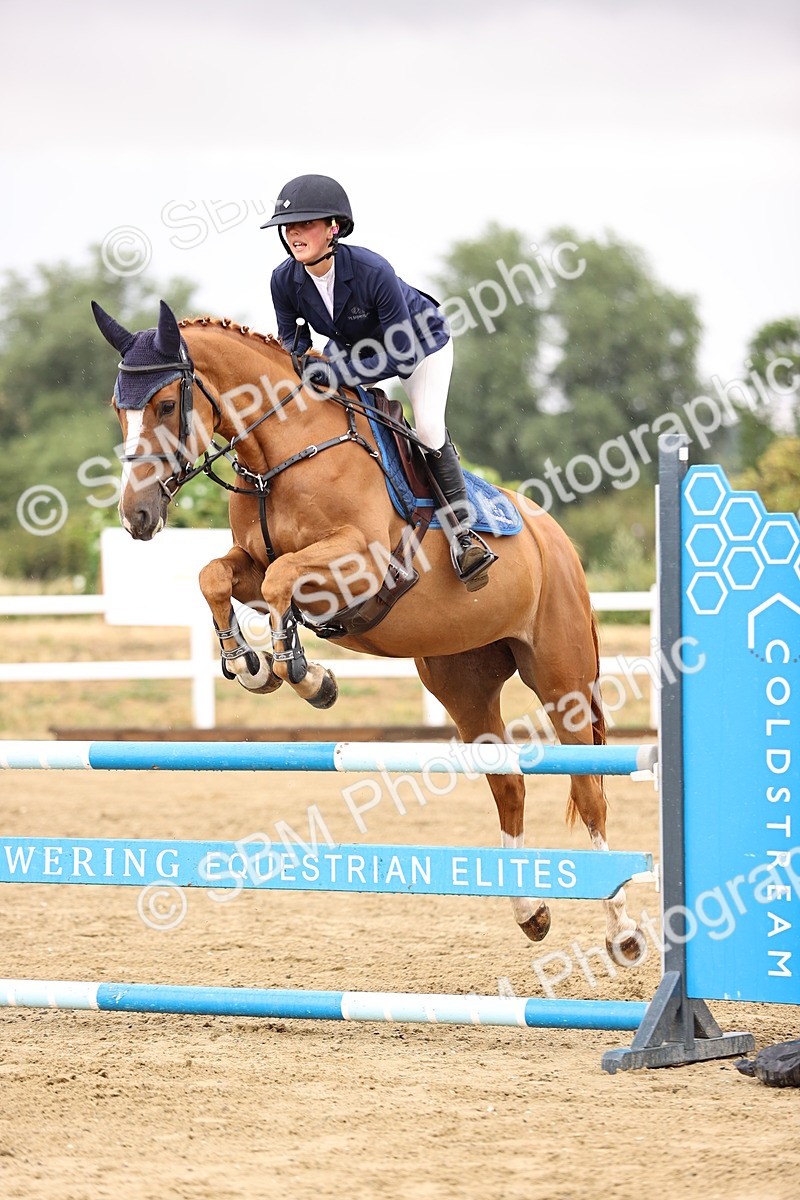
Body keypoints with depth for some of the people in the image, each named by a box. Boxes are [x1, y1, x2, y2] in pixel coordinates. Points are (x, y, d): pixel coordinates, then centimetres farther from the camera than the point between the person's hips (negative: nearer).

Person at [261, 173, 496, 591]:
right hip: (351, 345, 5)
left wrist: (338, 374, -43)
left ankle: (460, 530, -9)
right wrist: (299, 362, -34)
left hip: (421, 341, -5)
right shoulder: (284, 281, -25)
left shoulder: (373, 271, -40)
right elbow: (293, 343, -9)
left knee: (428, 427, -21)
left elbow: (403, 355, -36)